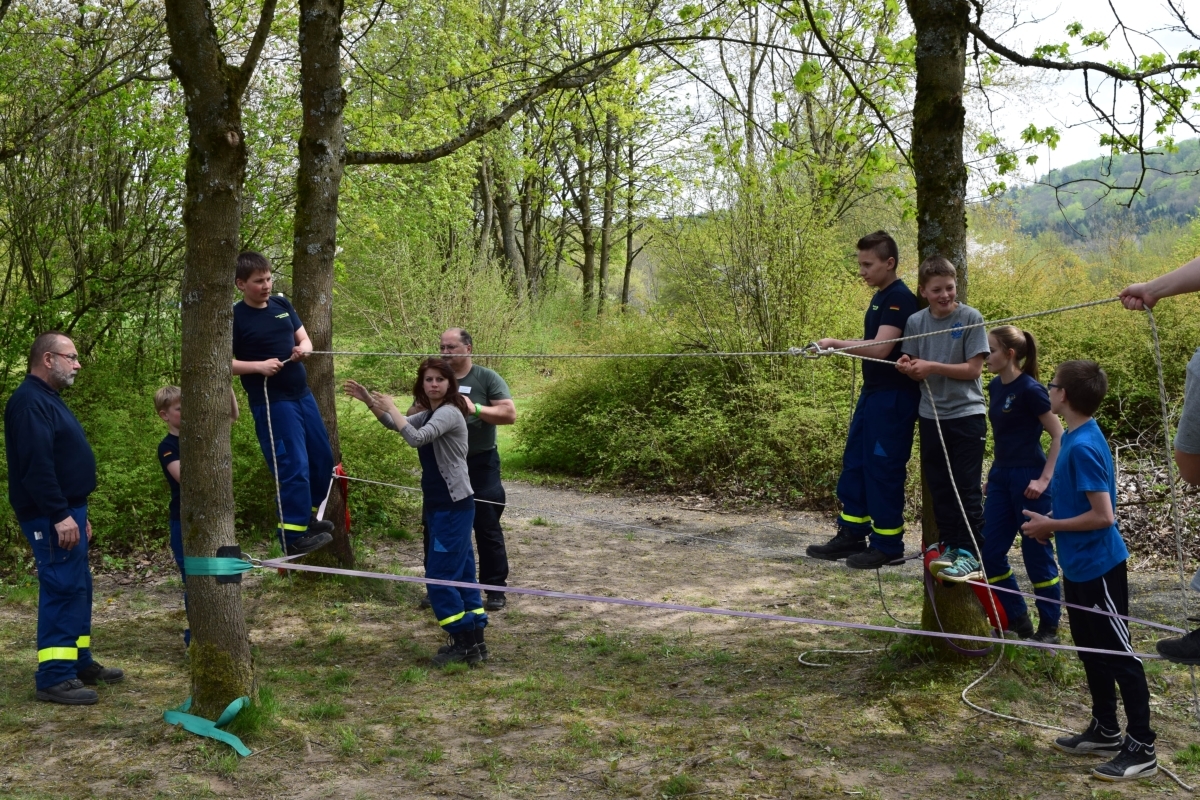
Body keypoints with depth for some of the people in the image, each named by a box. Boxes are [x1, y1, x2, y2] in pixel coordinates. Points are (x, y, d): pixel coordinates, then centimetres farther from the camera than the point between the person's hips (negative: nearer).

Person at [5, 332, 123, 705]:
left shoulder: (48, 399, 19)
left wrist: (77, 512, 23)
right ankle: (53, 678, -8)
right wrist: (60, 515, -27)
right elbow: (37, 465, -25)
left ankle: (80, 663, 24)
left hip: (66, 509, 11)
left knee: (78, 588, 15)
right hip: (50, 516, -11)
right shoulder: (30, 401, -15)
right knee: (62, 589, -11)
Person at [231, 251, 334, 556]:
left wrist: (303, 349, -9)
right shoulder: (236, 318, -9)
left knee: (323, 457, 14)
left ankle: (307, 517, 32)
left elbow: (304, 338, 14)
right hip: (271, 402, -7)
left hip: (302, 394, 7)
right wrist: (258, 365, -24)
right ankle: (293, 536, -2)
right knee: (294, 466, -10)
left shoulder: (282, 305, 9)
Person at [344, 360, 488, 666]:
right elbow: (395, 425, 26)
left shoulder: (449, 413, -15)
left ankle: (465, 643, -3)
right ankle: (474, 641, 15)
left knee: (439, 576, -9)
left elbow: (416, 438, -29)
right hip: (440, 505, 10)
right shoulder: (428, 414, 14)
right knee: (461, 574, 10)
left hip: (454, 506, -10)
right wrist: (369, 401, 12)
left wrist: (390, 407, -18)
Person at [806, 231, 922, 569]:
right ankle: (852, 535, 20)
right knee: (854, 464, 12)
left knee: (883, 469, -3)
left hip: (893, 397, -10)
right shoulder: (880, 297, 14)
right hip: (872, 392, 10)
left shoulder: (901, 298, -16)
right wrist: (840, 345, 10)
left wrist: (837, 343, -23)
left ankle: (888, 545, 7)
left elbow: (882, 348, -25)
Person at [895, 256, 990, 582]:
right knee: (939, 487, 10)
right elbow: (915, 371, 8)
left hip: (967, 414, -4)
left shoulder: (971, 318, -9)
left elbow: (973, 369, -12)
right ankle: (950, 546, 21)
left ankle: (971, 554, 2)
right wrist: (906, 367, -14)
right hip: (931, 415, 5)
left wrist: (932, 366, -19)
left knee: (967, 488, -2)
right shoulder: (915, 322, 3)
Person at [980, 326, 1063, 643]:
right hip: (1000, 476, 8)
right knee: (990, 552, 7)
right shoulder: (995, 387, 8)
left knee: (1036, 553, 2)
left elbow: (1059, 435, -14)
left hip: (1027, 477, -8)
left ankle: (1049, 627, 16)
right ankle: (1017, 620, 21)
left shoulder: (1030, 389, -15)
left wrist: (1044, 479, -17)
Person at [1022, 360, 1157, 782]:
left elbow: (1102, 515, -25)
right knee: (1092, 651, 18)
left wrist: (1050, 525, -16)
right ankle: (1106, 730, 32)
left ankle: (1142, 748, 10)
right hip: (1079, 566, 10)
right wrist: (1051, 523, 4)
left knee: (1120, 655, 0)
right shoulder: (1075, 437, 6)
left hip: (1099, 567, -10)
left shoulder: (1084, 446, -24)